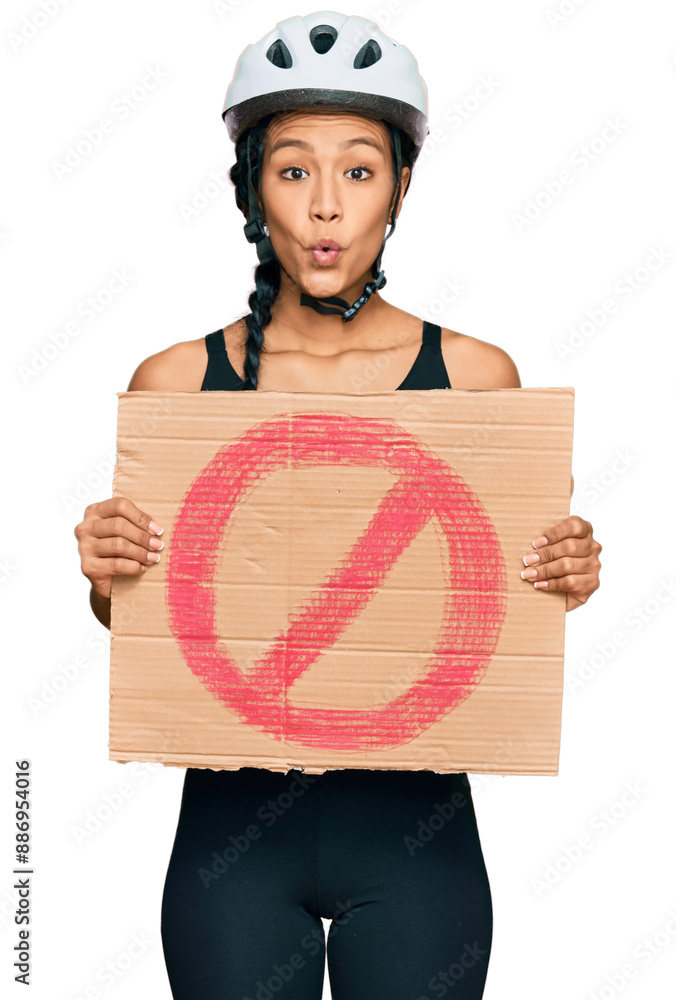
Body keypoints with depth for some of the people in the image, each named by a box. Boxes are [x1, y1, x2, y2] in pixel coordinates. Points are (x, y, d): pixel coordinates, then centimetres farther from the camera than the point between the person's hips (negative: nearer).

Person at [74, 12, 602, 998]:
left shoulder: (476, 375, -4)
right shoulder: (174, 382, -4)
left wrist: (563, 577, -13)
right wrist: (105, 576, -14)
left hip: (414, 822, 0)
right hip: (233, 825, 0)